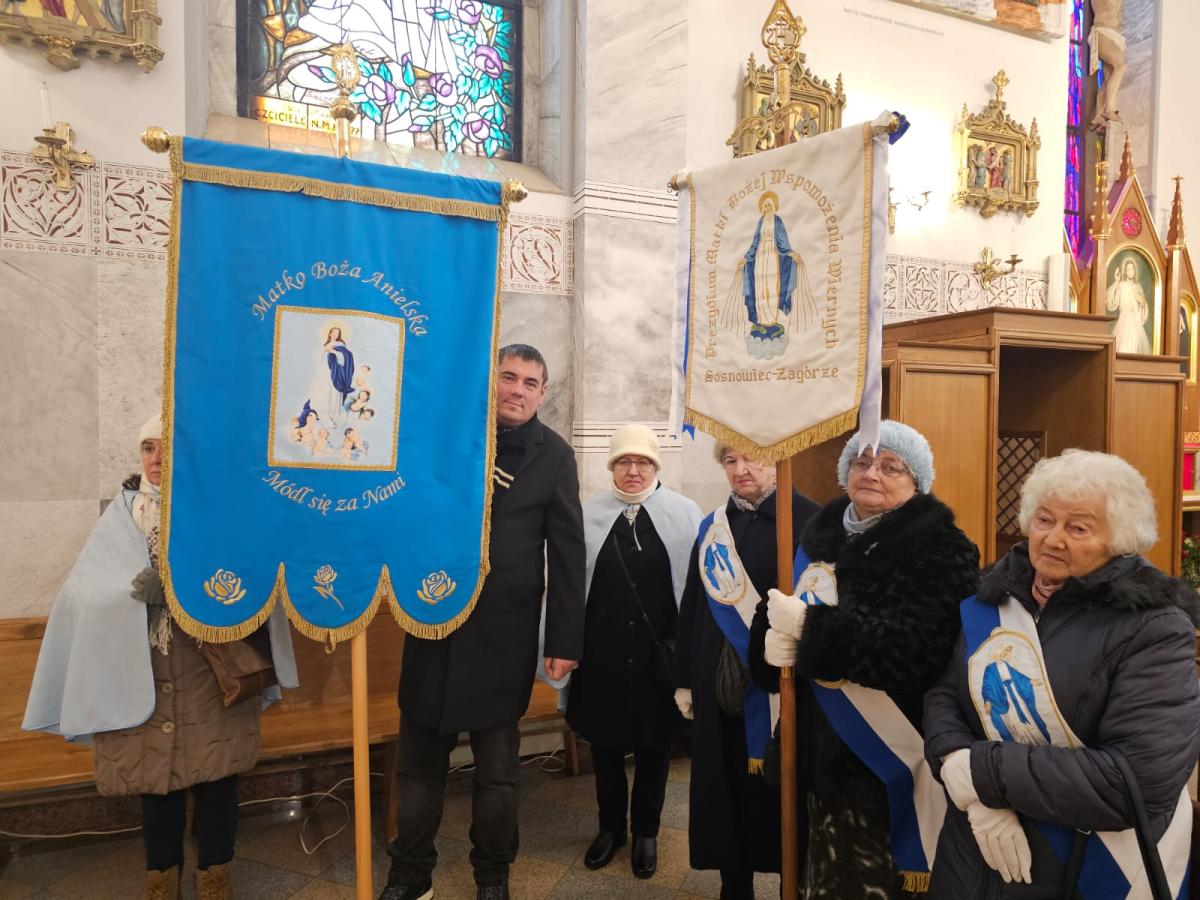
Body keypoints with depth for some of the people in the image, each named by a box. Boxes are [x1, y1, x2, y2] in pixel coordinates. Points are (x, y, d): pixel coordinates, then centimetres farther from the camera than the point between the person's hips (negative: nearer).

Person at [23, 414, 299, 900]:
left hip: (212, 676, -1)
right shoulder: (122, 515, 3)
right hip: (143, 675, 1)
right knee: (157, 775, 10)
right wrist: (138, 590, -22)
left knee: (216, 776, 5)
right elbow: (85, 590, -5)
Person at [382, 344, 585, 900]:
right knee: (418, 762, 14)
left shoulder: (554, 455, -3)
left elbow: (567, 553, -3)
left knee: (497, 770, 14)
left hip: (504, 633, -1)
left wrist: (565, 640, -5)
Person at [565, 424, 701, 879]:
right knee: (604, 743, 15)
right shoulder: (588, 514, -2)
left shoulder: (686, 514, -4)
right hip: (602, 650, 1)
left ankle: (646, 830, 33)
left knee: (654, 745, 13)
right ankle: (610, 826, 35)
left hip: (660, 651, -1)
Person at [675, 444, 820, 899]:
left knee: (781, 791, 6)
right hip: (720, 684, 5)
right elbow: (692, 605, 12)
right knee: (726, 790, 12)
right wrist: (685, 679, 11)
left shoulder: (805, 519, -7)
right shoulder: (712, 526, 9)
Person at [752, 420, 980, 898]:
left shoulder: (941, 550, -12)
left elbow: (917, 649, -26)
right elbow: (773, 618, 8)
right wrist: (771, 643, -16)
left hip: (890, 765, -6)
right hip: (825, 755, 6)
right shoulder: (821, 536, 8)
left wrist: (809, 626, -27)